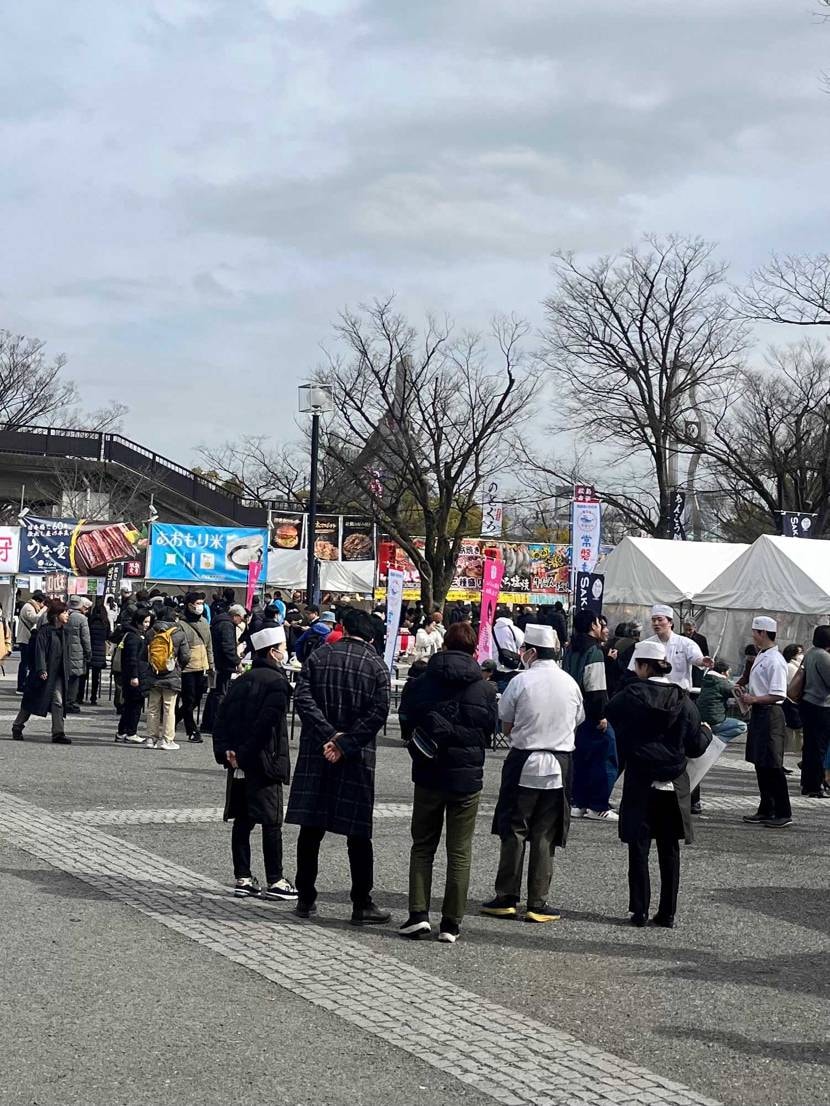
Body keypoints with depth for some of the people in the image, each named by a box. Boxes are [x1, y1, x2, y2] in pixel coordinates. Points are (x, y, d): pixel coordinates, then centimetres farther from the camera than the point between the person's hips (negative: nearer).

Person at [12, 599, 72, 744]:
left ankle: (58, 733, -7)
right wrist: (41, 670, -24)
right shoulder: (45, 630, -12)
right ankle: (17, 727, 22)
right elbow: (40, 650, -17)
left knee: (58, 701, -4)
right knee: (32, 700, 6)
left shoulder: (63, 631, 10)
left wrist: (66, 672, 13)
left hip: (58, 674, 6)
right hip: (44, 673, -6)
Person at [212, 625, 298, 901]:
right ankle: (274, 881, 2)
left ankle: (242, 879, 13)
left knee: (242, 821, 10)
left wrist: (224, 751, 1)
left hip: (239, 764, 7)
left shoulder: (241, 681, 13)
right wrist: (244, 754, -13)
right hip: (264, 763, -7)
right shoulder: (277, 682, -11)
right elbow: (266, 723, -19)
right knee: (271, 822, -1)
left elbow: (221, 717, 8)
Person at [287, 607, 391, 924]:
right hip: (357, 759, -2)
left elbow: (303, 699, -6)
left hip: (316, 755, 2)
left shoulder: (318, 657, 4)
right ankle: (362, 905, 6)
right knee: (358, 833, 4)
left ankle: (306, 898, 15)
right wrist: (345, 744, -11)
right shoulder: (377, 666, 0)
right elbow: (377, 713, -10)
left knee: (311, 829, 9)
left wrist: (330, 737, -10)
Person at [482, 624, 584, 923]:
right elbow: (576, 723, 11)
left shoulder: (520, 682, -10)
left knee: (513, 831, 7)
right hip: (559, 766, 3)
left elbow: (506, 727, -2)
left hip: (523, 763, -3)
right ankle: (537, 903, 8)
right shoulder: (570, 683, 2)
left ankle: (506, 898, 10)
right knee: (545, 836, 7)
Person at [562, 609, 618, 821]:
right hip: (591, 713, -9)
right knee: (604, 758, -1)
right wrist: (601, 715, -17)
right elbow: (596, 688, -20)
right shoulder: (594, 651, -15)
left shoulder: (570, 650, 12)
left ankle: (579, 803, 18)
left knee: (579, 758, 15)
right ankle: (598, 806, -1)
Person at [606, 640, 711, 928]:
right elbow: (696, 747, 1)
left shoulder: (630, 696, -10)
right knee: (670, 850, 10)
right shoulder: (683, 700, -2)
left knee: (639, 848, 5)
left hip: (640, 784, -3)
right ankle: (667, 913, 13)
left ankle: (639, 911, 5)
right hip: (674, 785, 3)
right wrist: (706, 733, 22)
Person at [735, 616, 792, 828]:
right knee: (760, 763, 14)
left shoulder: (775, 661, -17)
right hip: (758, 714, 10)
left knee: (772, 766, -5)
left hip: (770, 714, -10)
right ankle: (766, 810, 22)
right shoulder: (760, 657, 13)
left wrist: (753, 699, -19)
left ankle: (783, 814, 2)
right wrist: (746, 694, 7)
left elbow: (778, 695, -22)